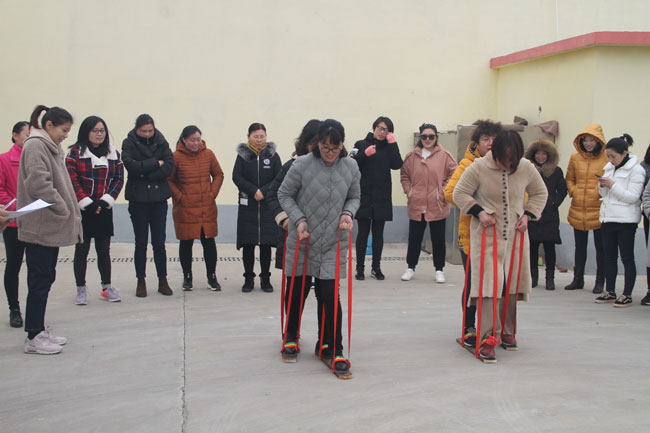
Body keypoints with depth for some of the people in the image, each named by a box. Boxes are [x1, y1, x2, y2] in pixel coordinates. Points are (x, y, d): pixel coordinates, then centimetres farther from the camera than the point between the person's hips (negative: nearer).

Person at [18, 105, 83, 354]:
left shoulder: (49, 147, 19)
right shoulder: (35, 146, -12)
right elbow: (39, 185, -23)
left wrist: (69, 212, 11)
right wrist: (64, 211, -16)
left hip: (50, 227, 10)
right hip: (40, 228, -10)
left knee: (45, 278, 13)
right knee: (40, 280, -5)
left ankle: (39, 330, 21)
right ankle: (34, 337, 2)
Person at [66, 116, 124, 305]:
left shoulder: (113, 153, 9)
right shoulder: (75, 153, -2)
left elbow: (119, 179, 5)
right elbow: (72, 181, -8)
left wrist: (106, 200, -7)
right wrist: (86, 203, -14)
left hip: (104, 210, 3)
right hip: (82, 210, -3)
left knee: (104, 250, 8)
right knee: (81, 250, 2)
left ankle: (107, 287, 17)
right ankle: (81, 289, 11)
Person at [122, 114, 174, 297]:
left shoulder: (161, 142, 5)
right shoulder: (129, 143, 0)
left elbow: (169, 166, -7)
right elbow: (131, 165, -17)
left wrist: (145, 173, -13)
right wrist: (156, 163, -11)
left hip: (159, 198, 1)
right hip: (138, 199, -1)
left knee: (159, 243, 2)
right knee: (141, 242, 5)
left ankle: (163, 281, 12)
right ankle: (141, 281, 15)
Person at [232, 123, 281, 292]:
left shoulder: (273, 155, 4)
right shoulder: (242, 155, 3)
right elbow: (237, 177, -4)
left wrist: (264, 191, -15)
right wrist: (254, 191, -15)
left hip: (268, 205, 0)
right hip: (247, 205, 0)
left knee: (266, 243, 3)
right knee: (248, 243, 2)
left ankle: (265, 278, 13)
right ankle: (248, 278, 13)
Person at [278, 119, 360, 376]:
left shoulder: (351, 167, -2)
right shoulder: (303, 164, -10)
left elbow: (354, 197, 12)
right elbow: (284, 194, -1)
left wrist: (348, 213, -9)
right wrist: (299, 219, -14)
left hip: (333, 242, 1)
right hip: (302, 240, 0)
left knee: (329, 295, -4)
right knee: (296, 292, 14)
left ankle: (331, 348, 9)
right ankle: (291, 337, 37)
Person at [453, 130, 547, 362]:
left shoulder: (526, 168, -2)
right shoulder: (479, 167, -11)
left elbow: (540, 193, 14)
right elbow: (460, 193, -2)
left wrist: (528, 215, 1)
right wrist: (479, 212, -14)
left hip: (515, 236, 4)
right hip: (487, 235, -3)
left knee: (511, 284, 10)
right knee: (488, 283, -11)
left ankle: (507, 332, 26)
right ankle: (488, 337, -10)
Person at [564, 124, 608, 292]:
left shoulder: (607, 158, -5)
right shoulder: (575, 158, 6)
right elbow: (569, 179, 16)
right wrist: (573, 191, 1)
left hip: (599, 210, -4)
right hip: (578, 210, 4)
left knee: (600, 247, 5)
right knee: (580, 247, 14)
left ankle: (600, 282, 15)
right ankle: (578, 279, 24)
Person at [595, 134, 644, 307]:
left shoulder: (636, 170, -7)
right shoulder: (609, 168, 14)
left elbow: (633, 197, -14)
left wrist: (612, 185, -18)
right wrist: (602, 186, -2)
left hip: (625, 220, -7)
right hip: (608, 218, 7)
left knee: (627, 258, -1)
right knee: (609, 257, 10)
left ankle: (627, 295, 4)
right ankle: (610, 292, 19)